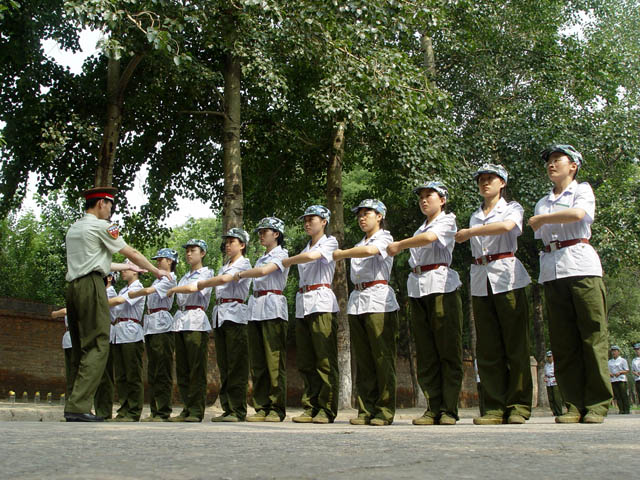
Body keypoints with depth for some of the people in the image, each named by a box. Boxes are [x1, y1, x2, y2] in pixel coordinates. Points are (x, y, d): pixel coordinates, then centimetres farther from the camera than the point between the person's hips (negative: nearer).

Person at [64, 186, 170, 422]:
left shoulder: (73, 228, 23)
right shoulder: (101, 226, -1)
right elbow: (131, 253, 0)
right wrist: (156, 271, 12)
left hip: (73, 286, 9)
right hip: (91, 285, -9)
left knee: (81, 348, 9)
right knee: (98, 346, -10)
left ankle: (75, 406, 7)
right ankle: (78, 406, -17)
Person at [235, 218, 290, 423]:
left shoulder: (281, 254, 0)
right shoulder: (261, 258, 25)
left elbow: (263, 271, -17)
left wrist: (241, 274, -6)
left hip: (273, 309, -8)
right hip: (255, 308, 8)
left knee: (274, 360, -8)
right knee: (257, 362, 4)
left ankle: (277, 408, -5)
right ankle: (262, 407, 8)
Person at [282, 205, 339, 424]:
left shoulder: (330, 242, 2)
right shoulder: (305, 248, 24)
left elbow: (311, 256, -16)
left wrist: (288, 261, -2)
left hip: (322, 304, -8)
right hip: (302, 305, 8)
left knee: (325, 360, -8)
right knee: (306, 362, 5)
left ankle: (327, 410, -6)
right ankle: (310, 408, 8)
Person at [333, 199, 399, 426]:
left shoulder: (384, 238, 3)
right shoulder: (359, 245, 24)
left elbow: (370, 250, -17)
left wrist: (341, 254, -6)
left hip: (379, 301, -7)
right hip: (357, 301, 7)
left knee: (383, 357, -7)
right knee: (363, 360, 4)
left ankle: (385, 411, -4)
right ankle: (366, 410, 7)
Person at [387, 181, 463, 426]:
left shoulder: (447, 221, 4)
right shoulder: (420, 228, 26)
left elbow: (429, 238, -15)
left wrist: (399, 245, -6)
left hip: (441, 287, -7)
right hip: (418, 291, 7)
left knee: (448, 351, -6)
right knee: (426, 354, 2)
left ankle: (449, 409, -6)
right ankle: (433, 408, 4)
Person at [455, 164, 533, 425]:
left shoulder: (512, 208, 7)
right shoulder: (475, 217, 22)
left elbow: (506, 226, -16)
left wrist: (469, 232, -9)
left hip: (507, 278, -4)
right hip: (480, 283, 5)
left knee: (515, 344, -6)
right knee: (488, 348, 1)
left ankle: (518, 406, -1)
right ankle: (496, 406, 4)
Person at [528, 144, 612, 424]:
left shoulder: (583, 190, 9)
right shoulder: (542, 203, 24)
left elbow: (577, 214, -12)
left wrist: (541, 219, -2)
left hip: (581, 265, -4)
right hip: (552, 272, 5)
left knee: (593, 335, -7)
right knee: (563, 341, 0)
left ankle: (597, 405, -3)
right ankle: (574, 405, 3)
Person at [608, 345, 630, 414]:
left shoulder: (622, 360, 5)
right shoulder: (610, 361, 18)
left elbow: (627, 370, 1)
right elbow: (608, 370, 21)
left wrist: (620, 372, -15)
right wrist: (609, 373, -2)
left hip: (621, 380, -4)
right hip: (613, 380, 4)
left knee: (624, 395, -7)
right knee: (617, 396, -2)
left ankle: (627, 410, -3)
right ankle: (621, 410, -2)